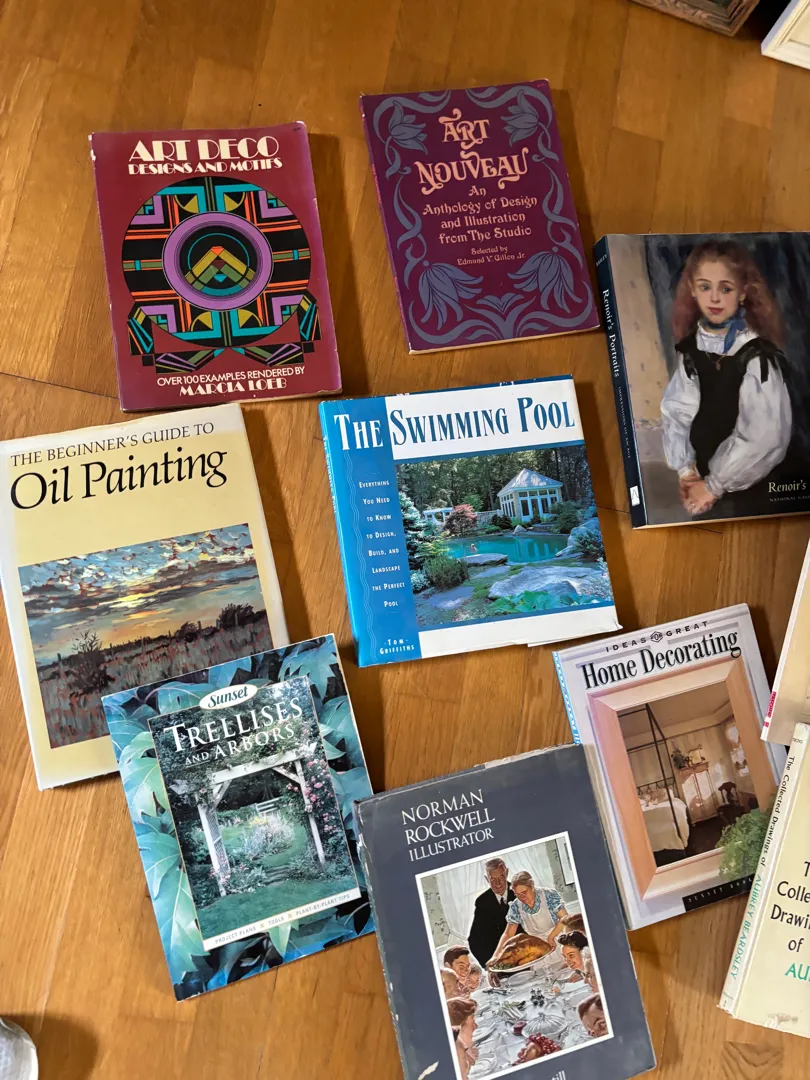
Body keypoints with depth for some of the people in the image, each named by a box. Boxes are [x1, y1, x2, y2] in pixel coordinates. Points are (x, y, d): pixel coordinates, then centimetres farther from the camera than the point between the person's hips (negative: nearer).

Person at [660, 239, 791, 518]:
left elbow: (763, 437, -22)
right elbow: (675, 410, -1)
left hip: (747, 488, -5)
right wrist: (685, 468, -12)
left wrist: (714, 485, -16)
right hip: (704, 475, 5)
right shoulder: (691, 348, -2)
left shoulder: (758, 356, -19)